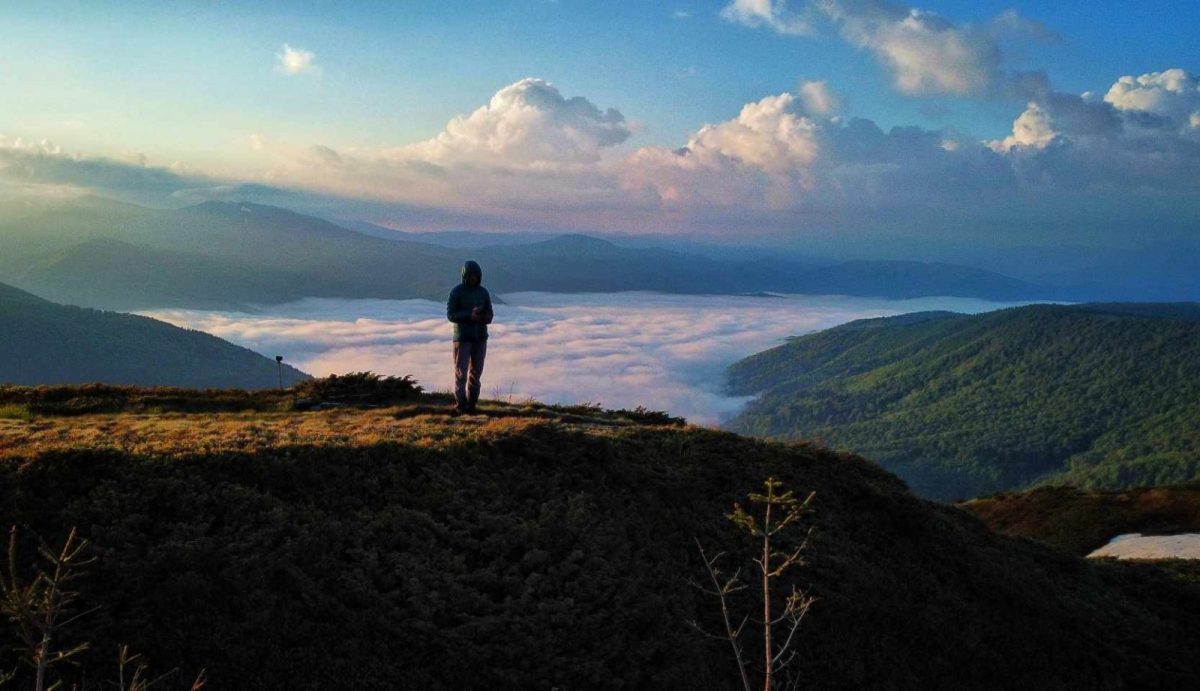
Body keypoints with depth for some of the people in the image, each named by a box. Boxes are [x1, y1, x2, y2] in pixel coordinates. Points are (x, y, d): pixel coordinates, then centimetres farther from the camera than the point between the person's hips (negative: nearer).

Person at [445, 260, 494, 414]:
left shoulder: (483, 292, 5)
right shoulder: (456, 292, -7)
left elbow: (489, 315, 6)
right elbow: (451, 315, -12)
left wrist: (484, 318, -19)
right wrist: (469, 315, -26)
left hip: (480, 337, 4)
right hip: (462, 337, -4)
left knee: (476, 372, 5)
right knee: (461, 372, -5)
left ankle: (471, 404, 13)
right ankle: (460, 405, 2)